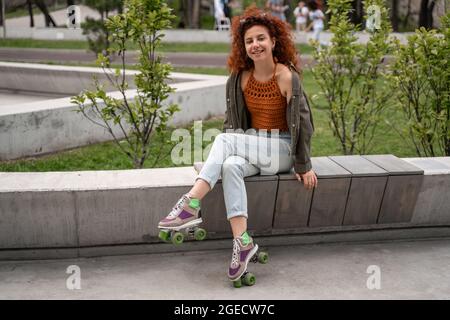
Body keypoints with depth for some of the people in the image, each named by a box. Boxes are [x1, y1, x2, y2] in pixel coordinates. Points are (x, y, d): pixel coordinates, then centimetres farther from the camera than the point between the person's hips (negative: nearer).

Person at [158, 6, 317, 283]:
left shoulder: (287, 77, -10)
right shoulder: (240, 78, 3)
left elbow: (301, 120, -6)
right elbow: (233, 120, 8)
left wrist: (303, 166, -5)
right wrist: (217, 157, -2)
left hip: (280, 150, -4)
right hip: (249, 147, 4)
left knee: (225, 139, -28)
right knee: (231, 166, -32)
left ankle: (191, 204, -34)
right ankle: (242, 242, -34)